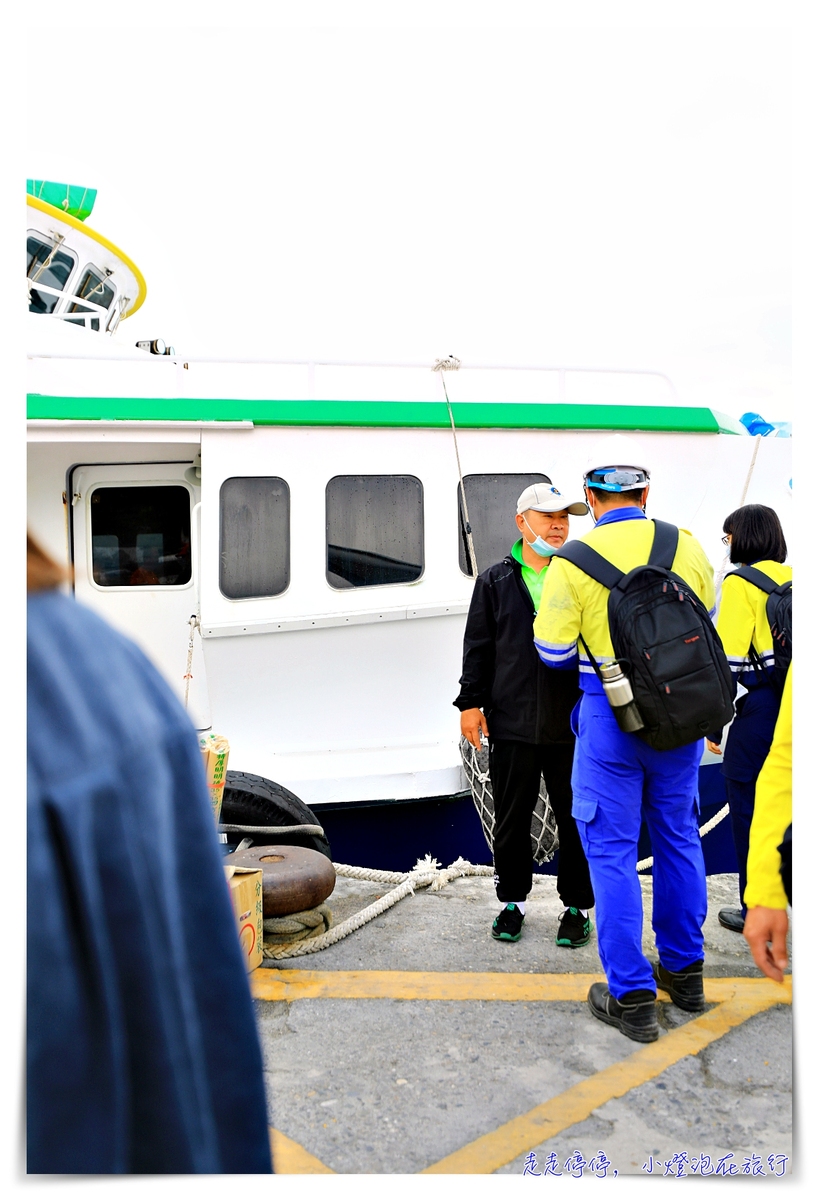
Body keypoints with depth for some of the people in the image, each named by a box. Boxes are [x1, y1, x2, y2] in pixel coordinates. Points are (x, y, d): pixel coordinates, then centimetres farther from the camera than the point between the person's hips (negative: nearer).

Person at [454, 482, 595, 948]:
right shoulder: (496, 581, 8)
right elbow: (478, 647, 8)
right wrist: (471, 702, 2)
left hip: (572, 725, 0)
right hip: (512, 722, 1)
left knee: (575, 820, 8)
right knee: (511, 820, 11)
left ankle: (578, 906, 24)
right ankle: (512, 902, 28)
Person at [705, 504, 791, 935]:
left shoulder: (740, 583, -8)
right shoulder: (794, 579, 9)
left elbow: (729, 657, -14)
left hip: (764, 705, -7)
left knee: (748, 804, 5)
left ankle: (756, 912, 13)